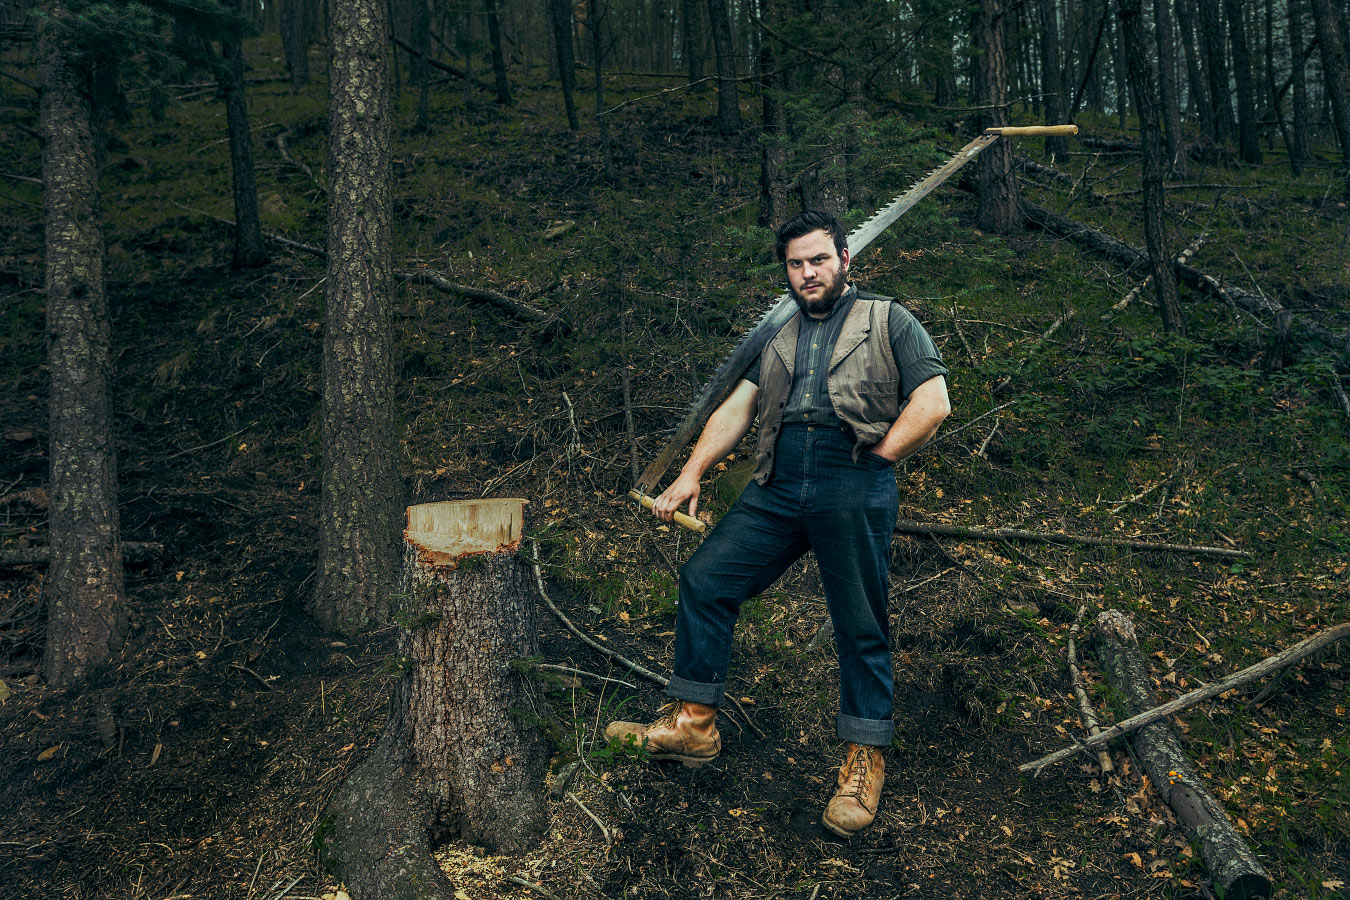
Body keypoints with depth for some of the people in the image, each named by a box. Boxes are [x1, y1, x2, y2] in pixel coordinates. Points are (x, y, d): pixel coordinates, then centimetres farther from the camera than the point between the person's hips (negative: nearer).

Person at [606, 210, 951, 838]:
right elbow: (736, 409, 16)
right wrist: (691, 473, 4)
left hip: (854, 489, -4)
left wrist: (872, 462, -5)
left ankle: (864, 761, 14)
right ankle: (692, 725, 9)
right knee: (704, 580, -2)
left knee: (861, 627, 0)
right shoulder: (779, 340, 24)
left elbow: (933, 402, 0)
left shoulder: (888, 321, 10)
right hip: (777, 490, 5)